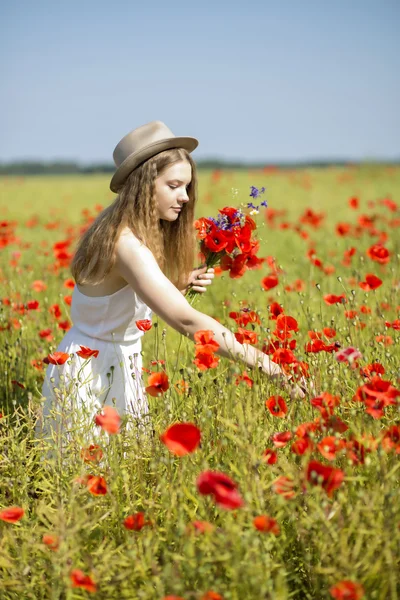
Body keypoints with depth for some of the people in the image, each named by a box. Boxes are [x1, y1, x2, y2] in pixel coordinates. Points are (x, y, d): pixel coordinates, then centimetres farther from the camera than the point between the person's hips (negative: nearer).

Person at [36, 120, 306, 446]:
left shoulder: (119, 226, 2)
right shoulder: (126, 244, -28)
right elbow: (187, 322, -36)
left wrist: (181, 286, -5)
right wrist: (268, 364, -37)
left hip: (120, 367, 9)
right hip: (89, 373, -9)